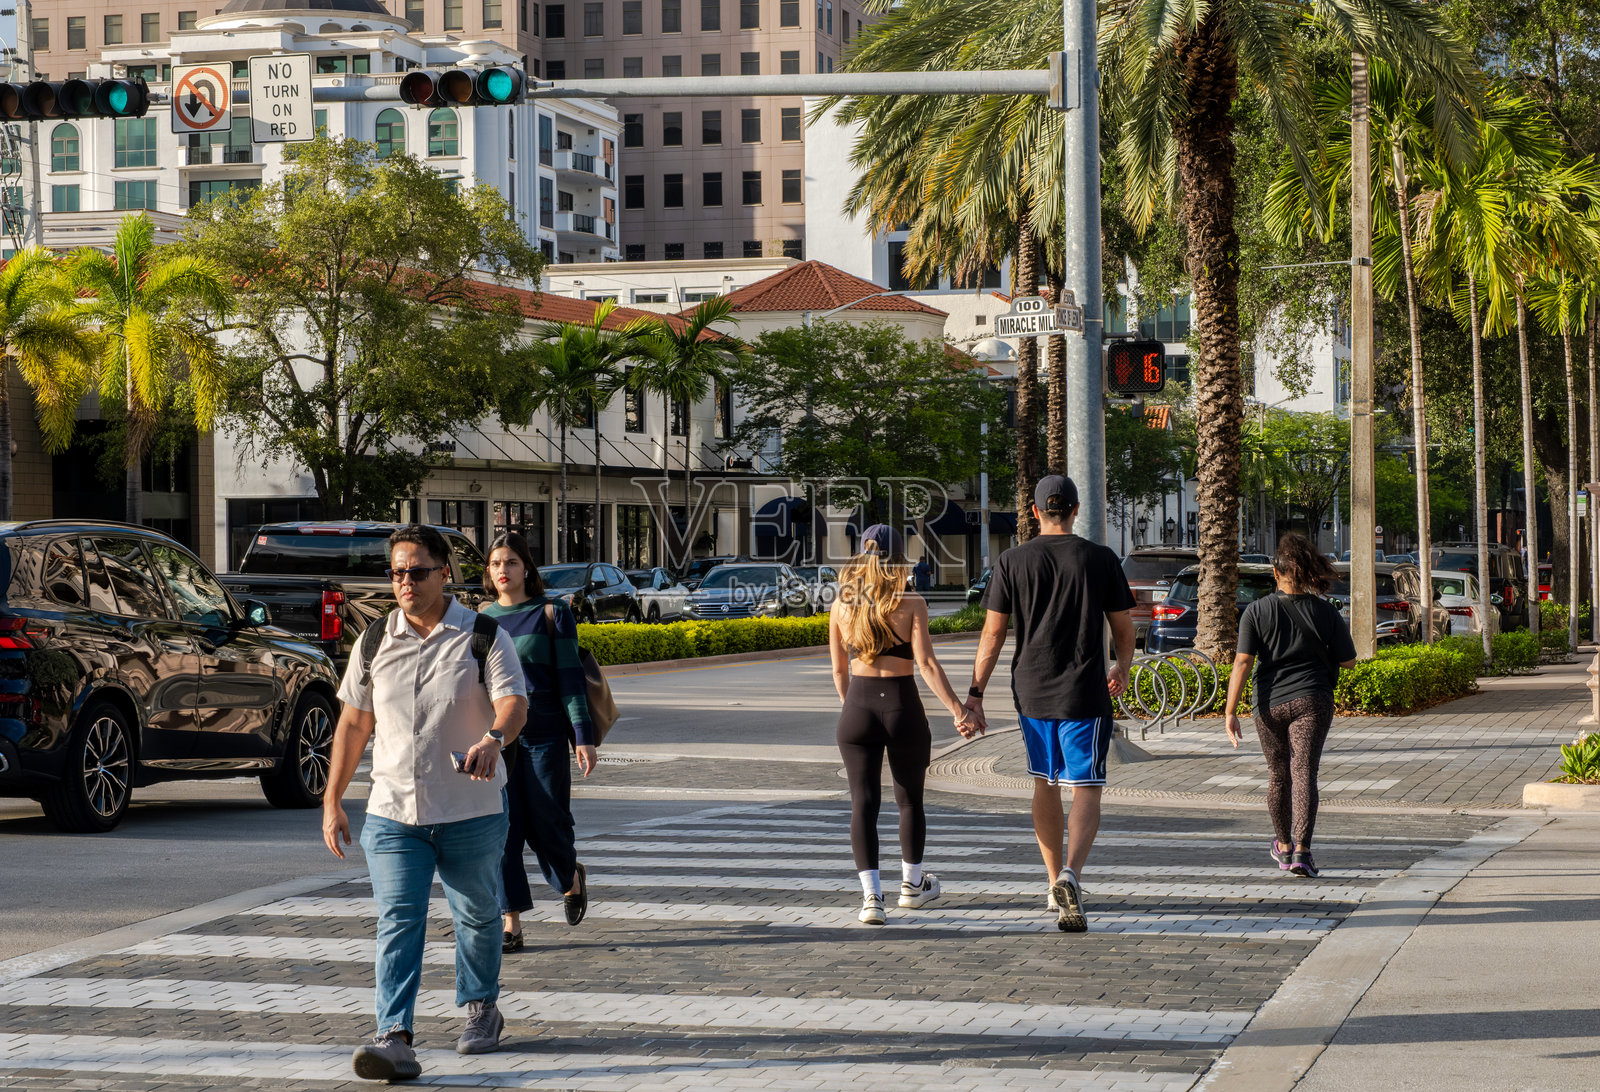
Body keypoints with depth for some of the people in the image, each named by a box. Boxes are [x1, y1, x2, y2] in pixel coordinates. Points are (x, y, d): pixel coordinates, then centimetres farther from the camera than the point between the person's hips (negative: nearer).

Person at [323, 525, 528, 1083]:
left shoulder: (484, 638, -4)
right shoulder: (375, 642, 7)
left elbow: (514, 701, -16)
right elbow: (353, 722, 13)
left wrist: (493, 738, -39)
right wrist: (332, 800, 10)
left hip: (472, 812, -1)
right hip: (392, 812, 1)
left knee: (477, 916, 15)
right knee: (397, 922, -10)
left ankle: (481, 1009, 38)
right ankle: (395, 1038, -17)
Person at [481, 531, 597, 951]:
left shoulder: (552, 614, -1)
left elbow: (570, 677, -2)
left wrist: (583, 735, -8)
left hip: (544, 734, -3)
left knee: (546, 823, 0)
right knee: (501, 827, -4)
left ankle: (570, 879, 33)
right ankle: (511, 923, 0)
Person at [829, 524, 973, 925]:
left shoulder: (842, 606, 3)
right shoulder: (911, 604, -6)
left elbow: (838, 670, 10)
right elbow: (927, 663, -14)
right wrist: (957, 709, -13)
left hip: (858, 708, 1)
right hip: (903, 708, -1)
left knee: (863, 802, 2)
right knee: (910, 799, 18)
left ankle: (872, 895, -11)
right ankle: (912, 883, 33)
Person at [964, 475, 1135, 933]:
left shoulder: (1012, 561, 0)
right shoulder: (1100, 559, -2)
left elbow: (992, 634, -1)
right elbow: (1123, 628, 5)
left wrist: (975, 694, 4)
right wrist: (1123, 671, 25)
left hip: (1031, 690, 2)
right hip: (1084, 693, -2)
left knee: (1045, 784, 19)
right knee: (1086, 790, -3)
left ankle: (1054, 886, 26)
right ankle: (1069, 876, -26)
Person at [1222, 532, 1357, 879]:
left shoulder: (1257, 611, -5)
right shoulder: (1325, 612, -3)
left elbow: (1242, 662, -10)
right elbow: (1348, 661, 4)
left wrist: (1230, 712, -9)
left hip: (1270, 704, 1)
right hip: (1312, 702, -1)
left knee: (1278, 774, 16)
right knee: (1304, 773, -5)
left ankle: (1284, 846, 33)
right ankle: (1302, 849, -20)